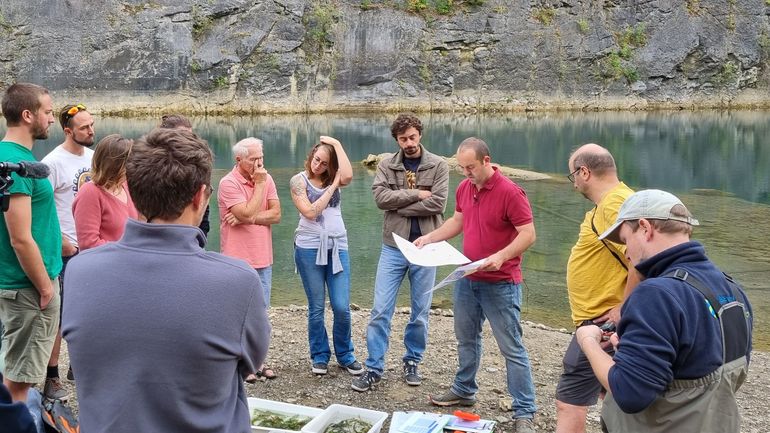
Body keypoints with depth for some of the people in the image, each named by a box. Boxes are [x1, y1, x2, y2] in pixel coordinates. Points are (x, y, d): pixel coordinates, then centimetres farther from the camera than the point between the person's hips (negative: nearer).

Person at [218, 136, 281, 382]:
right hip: (238, 260, -6)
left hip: (262, 258, 6)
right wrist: (259, 185, -16)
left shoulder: (266, 179, 5)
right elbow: (247, 214, -23)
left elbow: (276, 215, -4)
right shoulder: (229, 183, -12)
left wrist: (249, 218, -16)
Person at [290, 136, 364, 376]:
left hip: (337, 246, 2)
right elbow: (310, 212, -12)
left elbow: (348, 176, -18)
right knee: (317, 307, 6)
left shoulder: (333, 178, 8)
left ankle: (345, 356, 16)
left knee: (342, 307, -2)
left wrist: (337, 145, -11)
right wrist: (332, 187, -9)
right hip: (309, 248, -2)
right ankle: (319, 357, 20)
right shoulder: (299, 180, 1)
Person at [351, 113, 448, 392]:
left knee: (420, 312, 10)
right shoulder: (386, 165, 3)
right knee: (380, 310, -1)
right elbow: (381, 197, -13)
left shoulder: (438, 166, -1)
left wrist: (398, 205, -13)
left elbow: (437, 203, -14)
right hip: (393, 247, 1)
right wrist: (417, 194, -17)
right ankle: (374, 368, 7)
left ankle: (412, 362, 26)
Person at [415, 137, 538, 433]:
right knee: (466, 338, 20)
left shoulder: (510, 192, -19)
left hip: (500, 283, -7)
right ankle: (464, 391, 37)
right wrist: (429, 237, 5)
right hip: (467, 279, 7)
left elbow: (528, 234, -19)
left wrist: (501, 256, -33)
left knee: (511, 347, -2)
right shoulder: (464, 188, 4)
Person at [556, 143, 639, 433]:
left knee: (569, 402, -9)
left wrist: (623, 308, -25)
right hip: (606, 319, 11)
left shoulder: (615, 204, -21)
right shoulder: (614, 200, 12)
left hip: (603, 320, -11)